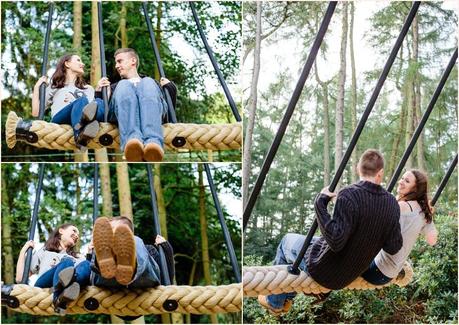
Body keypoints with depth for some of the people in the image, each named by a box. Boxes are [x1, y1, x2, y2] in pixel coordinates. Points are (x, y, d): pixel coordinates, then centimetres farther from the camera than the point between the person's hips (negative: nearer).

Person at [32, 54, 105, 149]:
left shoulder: (88, 89, 43)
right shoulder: (54, 87, 34)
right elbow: (36, 113, 23)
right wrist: (37, 87, 21)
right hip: (60, 118, -2)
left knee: (99, 102, -31)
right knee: (82, 101, -35)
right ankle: (80, 136, -70)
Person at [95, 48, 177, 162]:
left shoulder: (153, 82, 42)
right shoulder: (115, 87, 44)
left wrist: (170, 86, 14)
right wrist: (99, 91, 13)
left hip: (153, 107, 0)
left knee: (148, 83, -33)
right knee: (124, 85, -32)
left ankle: (153, 142, -60)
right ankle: (132, 140, -61)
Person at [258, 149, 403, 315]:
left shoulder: (350, 195, -29)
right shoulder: (392, 203, -10)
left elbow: (335, 241, -33)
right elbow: (393, 247, -7)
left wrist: (320, 202, -28)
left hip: (323, 271, -6)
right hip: (351, 274, 6)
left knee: (287, 240, 24)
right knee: (309, 240, 33)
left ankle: (274, 302, 36)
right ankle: (286, 300, 41)